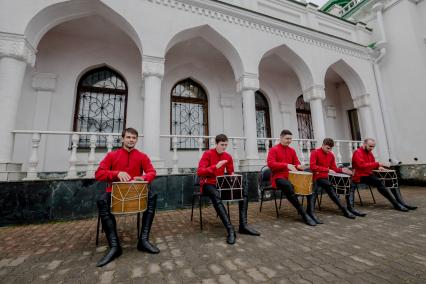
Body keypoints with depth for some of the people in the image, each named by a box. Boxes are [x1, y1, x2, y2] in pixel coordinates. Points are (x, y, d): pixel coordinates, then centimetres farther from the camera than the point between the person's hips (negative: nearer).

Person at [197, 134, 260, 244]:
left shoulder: (228, 156, 8)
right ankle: (230, 229, -37)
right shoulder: (207, 154, -9)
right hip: (208, 184, -5)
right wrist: (216, 166, -30)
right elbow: (199, 172, -19)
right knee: (216, 195, -40)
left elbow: (230, 173, 16)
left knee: (244, 189, -13)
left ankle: (243, 225, -16)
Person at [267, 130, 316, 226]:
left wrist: (299, 166, -6)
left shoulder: (292, 150, 17)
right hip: (278, 177, -6)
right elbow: (270, 164, -15)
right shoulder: (273, 149, -3)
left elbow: (296, 163, 20)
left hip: (291, 176, 6)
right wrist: (286, 165, -25)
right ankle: (303, 213, -28)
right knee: (288, 186, -37)